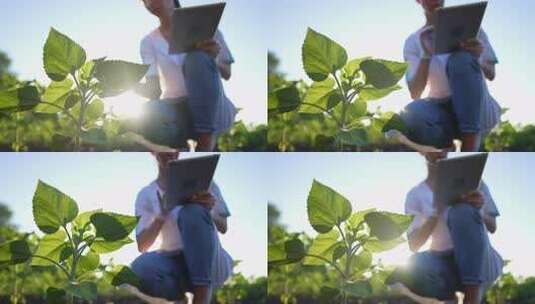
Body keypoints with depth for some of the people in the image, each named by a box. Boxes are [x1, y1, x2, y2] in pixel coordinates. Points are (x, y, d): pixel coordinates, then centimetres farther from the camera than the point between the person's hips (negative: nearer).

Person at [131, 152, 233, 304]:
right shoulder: (147, 195, 9)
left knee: (193, 210, -31)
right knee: (141, 267, -36)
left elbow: (223, 228, 8)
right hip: (175, 264, 0)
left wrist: (209, 211, -15)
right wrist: (162, 215, -17)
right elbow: (142, 246, 1)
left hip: (211, 263, 0)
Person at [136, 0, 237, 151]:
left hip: (212, 109, -1)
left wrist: (213, 60, -17)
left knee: (198, 57, -30)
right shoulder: (149, 42, 11)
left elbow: (227, 74, 6)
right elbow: (154, 91, 1)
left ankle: (206, 146, -26)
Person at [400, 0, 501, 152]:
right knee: (412, 116, -37)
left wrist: (477, 59, -18)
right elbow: (415, 94, -5)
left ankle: (470, 149, -30)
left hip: (478, 110, 1)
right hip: (441, 110, 0)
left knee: (462, 58, -30)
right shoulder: (413, 42, 6)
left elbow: (491, 75, 6)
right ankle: (446, 142, -4)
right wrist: (426, 55, -20)